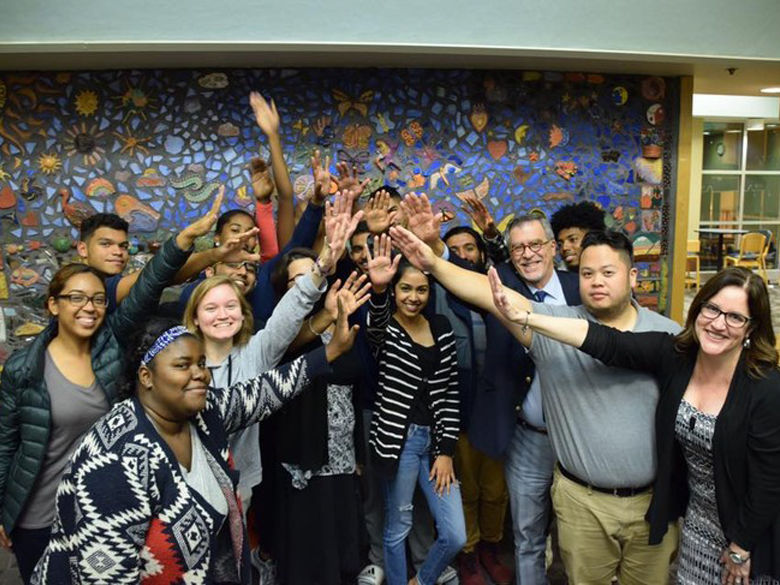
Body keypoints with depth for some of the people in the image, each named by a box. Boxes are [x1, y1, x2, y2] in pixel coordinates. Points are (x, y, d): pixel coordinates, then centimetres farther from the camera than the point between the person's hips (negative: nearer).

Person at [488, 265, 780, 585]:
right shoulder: (674, 354, -15)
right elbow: (604, 342, -24)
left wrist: (741, 548, -7)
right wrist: (524, 317, -33)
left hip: (745, 523, -4)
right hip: (694, 514, 4)